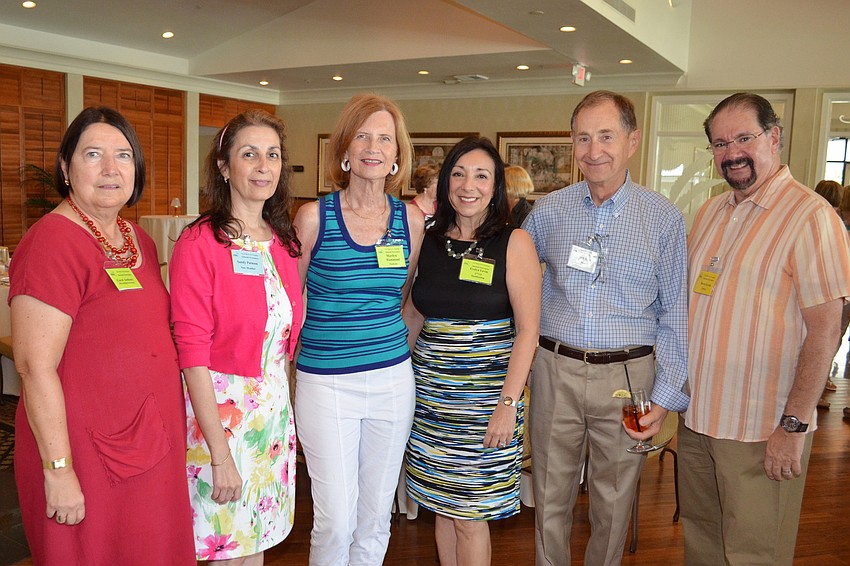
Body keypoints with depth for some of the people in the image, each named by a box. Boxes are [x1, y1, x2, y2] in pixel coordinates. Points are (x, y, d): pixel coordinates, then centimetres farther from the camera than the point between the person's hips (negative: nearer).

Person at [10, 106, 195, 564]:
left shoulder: (138, 239, 8)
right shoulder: (53, 242, -17)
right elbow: (35, 366, -20)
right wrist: (59, 470, -20)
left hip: (151, 447, 8)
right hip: (86, 455, -8)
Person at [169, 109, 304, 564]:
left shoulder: (283, 241, 5)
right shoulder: (199, 244, -14)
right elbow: (192, 353, -17)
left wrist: (282, 399, 8)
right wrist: (220, 454, -18)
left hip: (274, 403, 6)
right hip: (219, 406, -6)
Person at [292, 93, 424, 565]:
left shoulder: (411, 219, 3)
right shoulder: (315, 216, -6)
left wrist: (394, 343, 7)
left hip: (392, 380, 3)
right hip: (326, 381, -3)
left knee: (376, 517, 15)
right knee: (336, 520, 1)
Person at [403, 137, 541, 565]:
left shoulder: (514, 242, -7)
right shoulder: (429, 241, 5)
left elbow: (528, 329, -10)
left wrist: (509, 402, -16)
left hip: (485, 391, -4)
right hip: (430, 387, 4)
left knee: (470, 514, 3)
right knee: (443, 505, 14)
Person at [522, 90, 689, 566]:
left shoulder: (663, 218, -2)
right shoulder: (549, 211, 2)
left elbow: (674, 313, 0)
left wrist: (666, 396, -4)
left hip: (627, 375, -1)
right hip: (556, 370, 1)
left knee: (614, 500, 14)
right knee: (551, 494, 13)